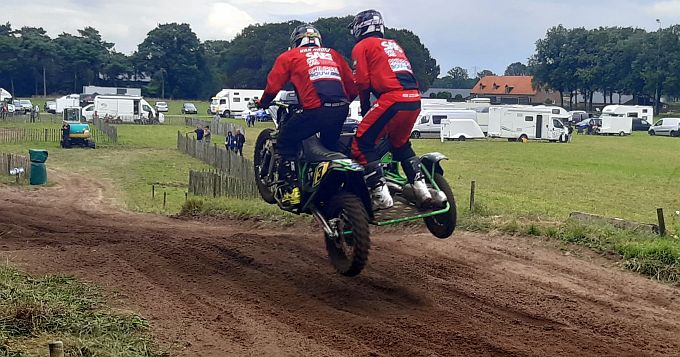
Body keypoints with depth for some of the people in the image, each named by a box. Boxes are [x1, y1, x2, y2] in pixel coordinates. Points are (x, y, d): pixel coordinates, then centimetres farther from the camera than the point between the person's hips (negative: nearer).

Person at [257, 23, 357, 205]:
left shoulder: (289, 56, 16)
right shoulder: (333, 54, 26)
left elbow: (273, 86, 9)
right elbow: (352, 85, 22)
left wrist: (262, 104, 27)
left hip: (315, 110, -4)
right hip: (341, 111, 5)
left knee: (285, 142, 12)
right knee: (330, 144, 27)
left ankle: (291, 190, 1)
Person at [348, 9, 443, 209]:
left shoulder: (362, 46, 9)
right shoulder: (394, 45, 30)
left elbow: (363, 82, 1)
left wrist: (365, 109, 15)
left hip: (392, 99, -7)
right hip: (414, 100, 7)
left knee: (362, 144, -1)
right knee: (400, 144, 26)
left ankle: (380, 194, -11)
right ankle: (421, 187, 16)